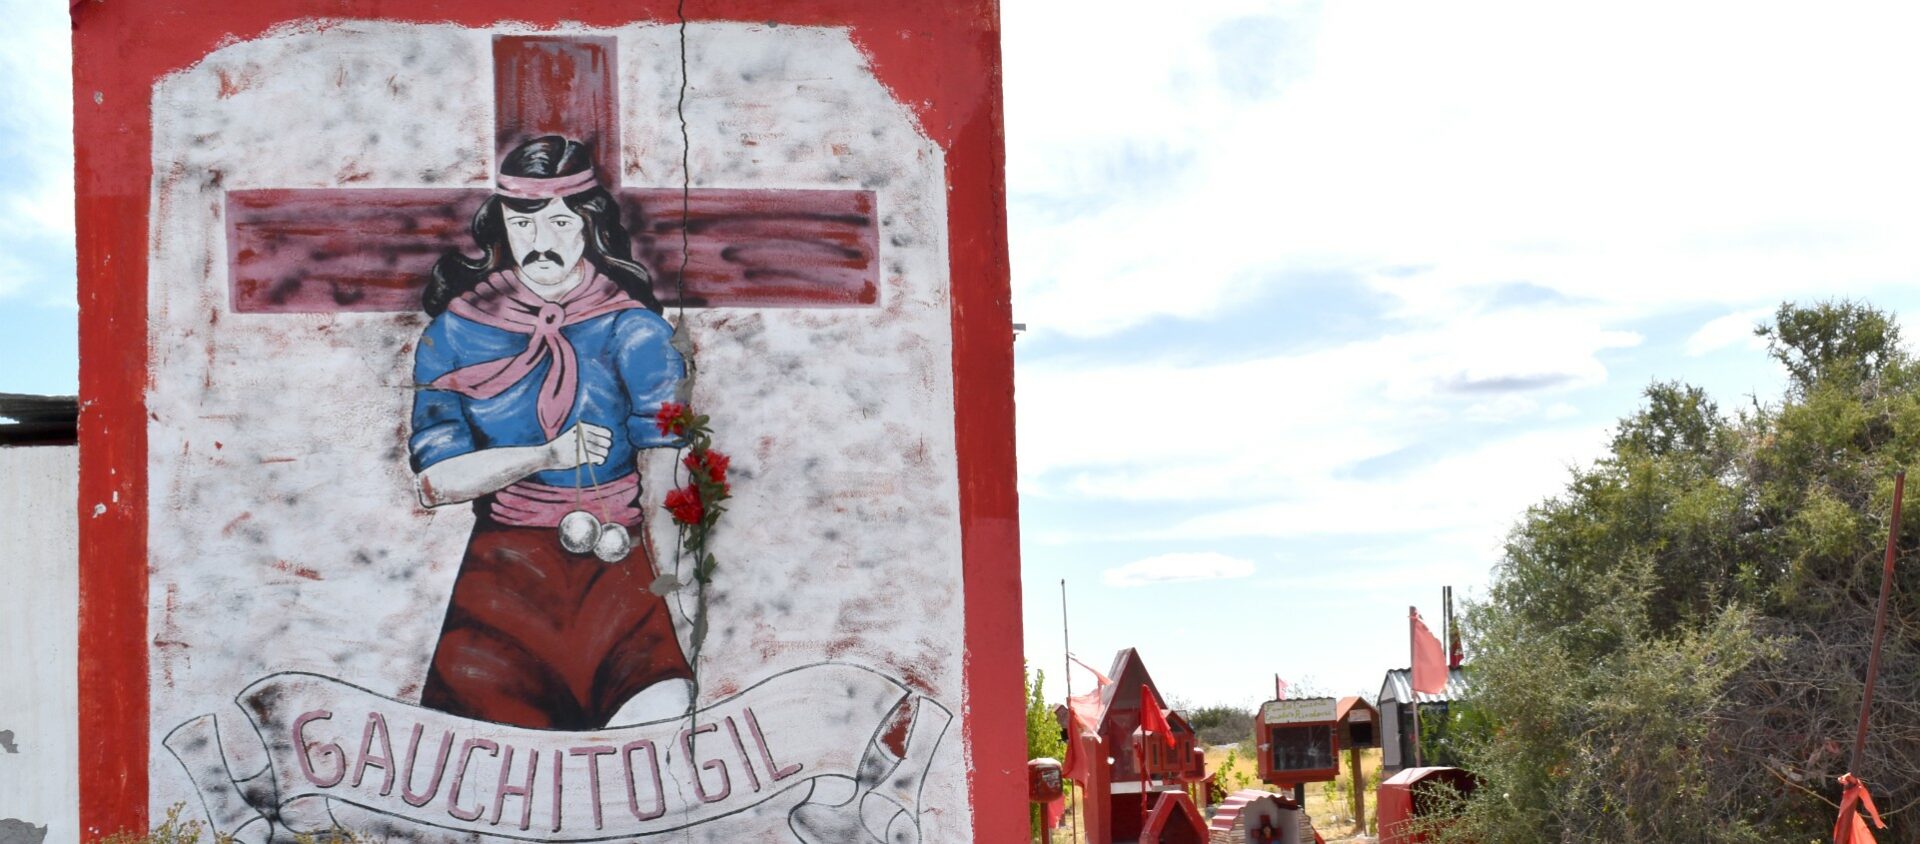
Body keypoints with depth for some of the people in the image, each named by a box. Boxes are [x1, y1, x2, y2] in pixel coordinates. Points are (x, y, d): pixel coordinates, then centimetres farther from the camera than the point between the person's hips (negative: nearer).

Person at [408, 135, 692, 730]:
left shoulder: (634, 331, 2)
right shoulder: (453, 334, 6)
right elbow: (434, 480, 0)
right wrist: (547, 457, -16)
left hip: (620, 556, -1)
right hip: (508, 561, 1)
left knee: (664, 706, -24)